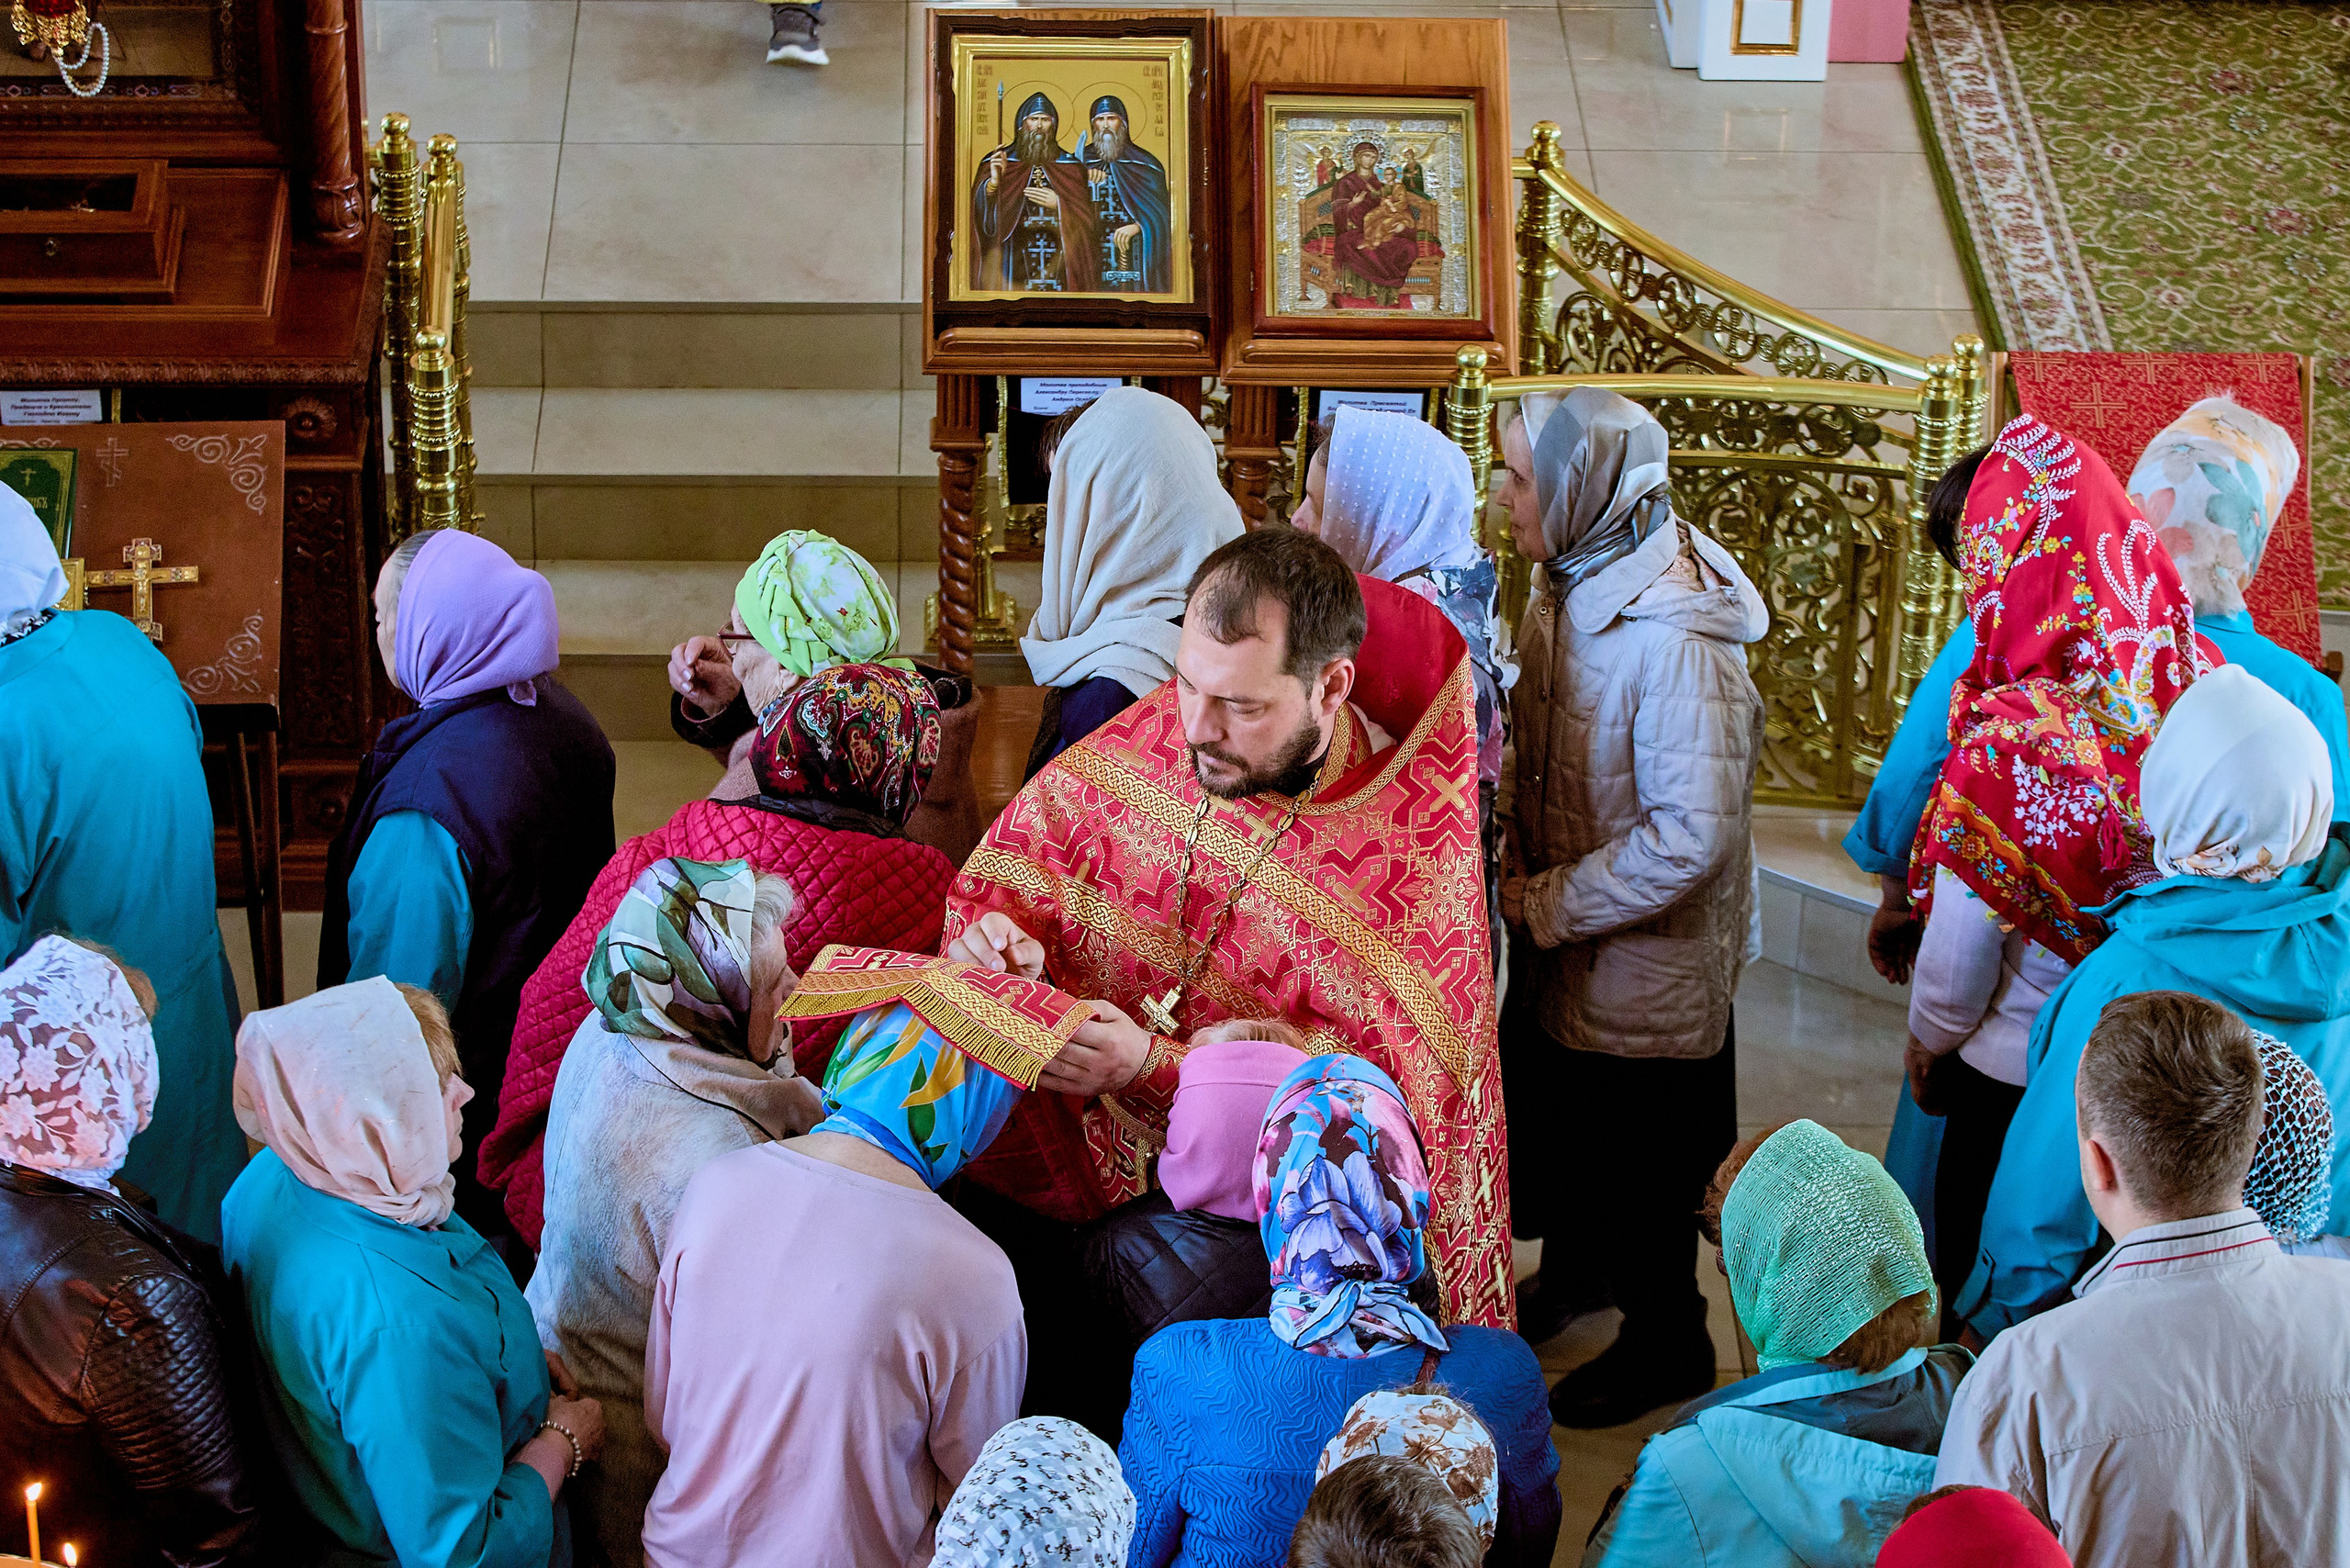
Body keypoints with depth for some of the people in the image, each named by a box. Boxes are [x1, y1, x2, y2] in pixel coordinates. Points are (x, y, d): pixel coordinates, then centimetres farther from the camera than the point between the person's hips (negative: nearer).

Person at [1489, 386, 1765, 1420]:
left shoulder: (1674, 637, -30)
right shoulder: (1569, 591, -2)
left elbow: (1692, 836, -30)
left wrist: (1549, 905, -22)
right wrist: (1522, 875, 1)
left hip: (1649, 962, -8)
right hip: (1565, 946, 8)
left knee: (1639, 1167, 11)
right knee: (1548, 1115, 26)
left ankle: (1667, 1346, 33)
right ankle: (1575, 1269, 52)